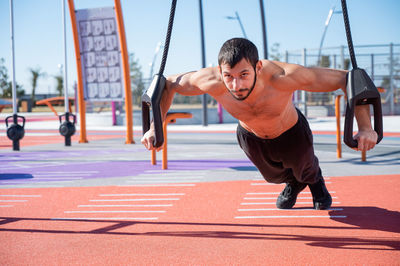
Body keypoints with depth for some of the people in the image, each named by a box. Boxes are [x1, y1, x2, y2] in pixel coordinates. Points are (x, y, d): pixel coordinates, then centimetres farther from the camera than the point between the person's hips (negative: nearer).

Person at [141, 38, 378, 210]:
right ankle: (293, 183, 66)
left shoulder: (284, 77, -47)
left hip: (291, 132, -2)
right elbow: (167, 84, -19)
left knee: (306, 172, 26)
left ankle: (316, 182, 64)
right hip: (250, 137, 2)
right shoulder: (211, 82, -40)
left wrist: (365, 127, -48)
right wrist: (155, 127, -27)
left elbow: (348, 79, -39)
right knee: (275, 176, 29)